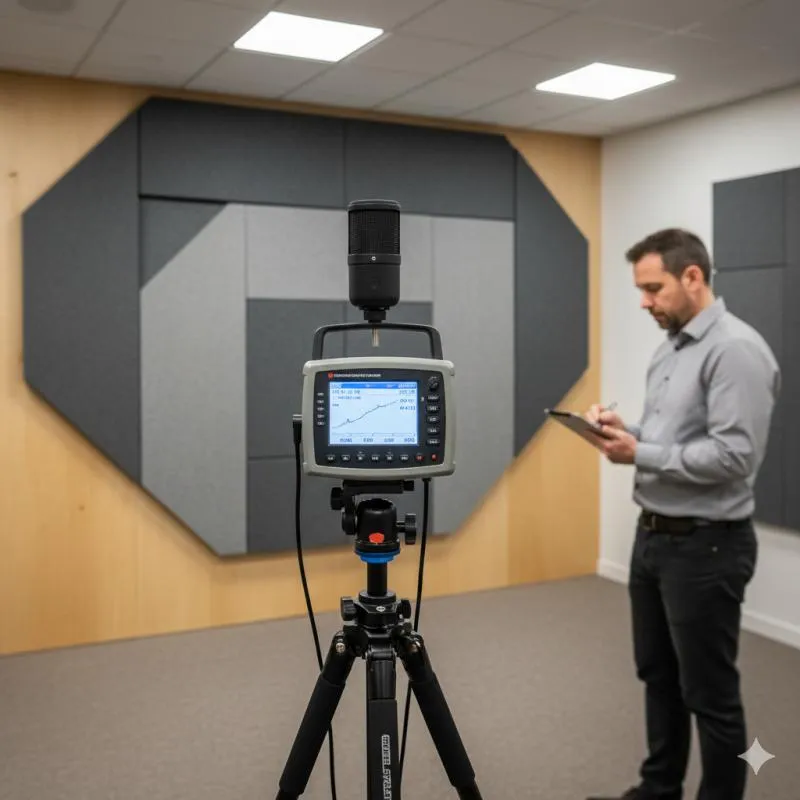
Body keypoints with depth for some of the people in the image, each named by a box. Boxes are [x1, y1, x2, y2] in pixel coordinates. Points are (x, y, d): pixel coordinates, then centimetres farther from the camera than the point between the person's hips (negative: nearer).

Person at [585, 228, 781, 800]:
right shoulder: (670, 348, 12)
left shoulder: (736, 349, -18)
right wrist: (624, 431, 0)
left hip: (706, 546, -9)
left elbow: (733, 455, -25)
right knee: (659, 677, 21)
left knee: (709, 693, 5)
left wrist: (639, 453, -20)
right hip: (654, 536, 10)